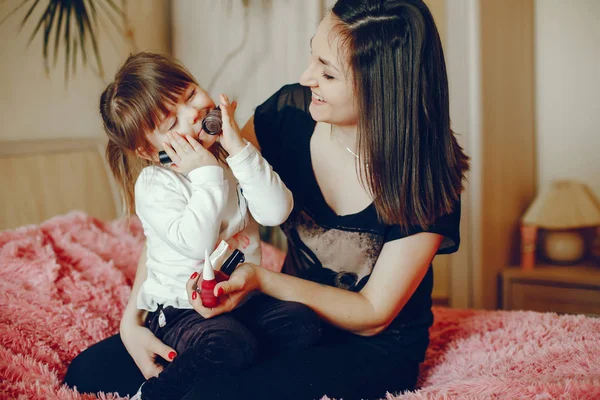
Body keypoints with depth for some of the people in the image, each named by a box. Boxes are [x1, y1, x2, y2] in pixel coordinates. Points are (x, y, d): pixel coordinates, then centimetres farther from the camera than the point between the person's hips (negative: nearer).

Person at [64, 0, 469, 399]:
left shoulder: (427, 173, -21)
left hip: (373, 351, -4)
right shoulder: (290, 113, -12)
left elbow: (373, 315, -16)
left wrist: (259, 278, -29)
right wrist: (132, 318, -15)